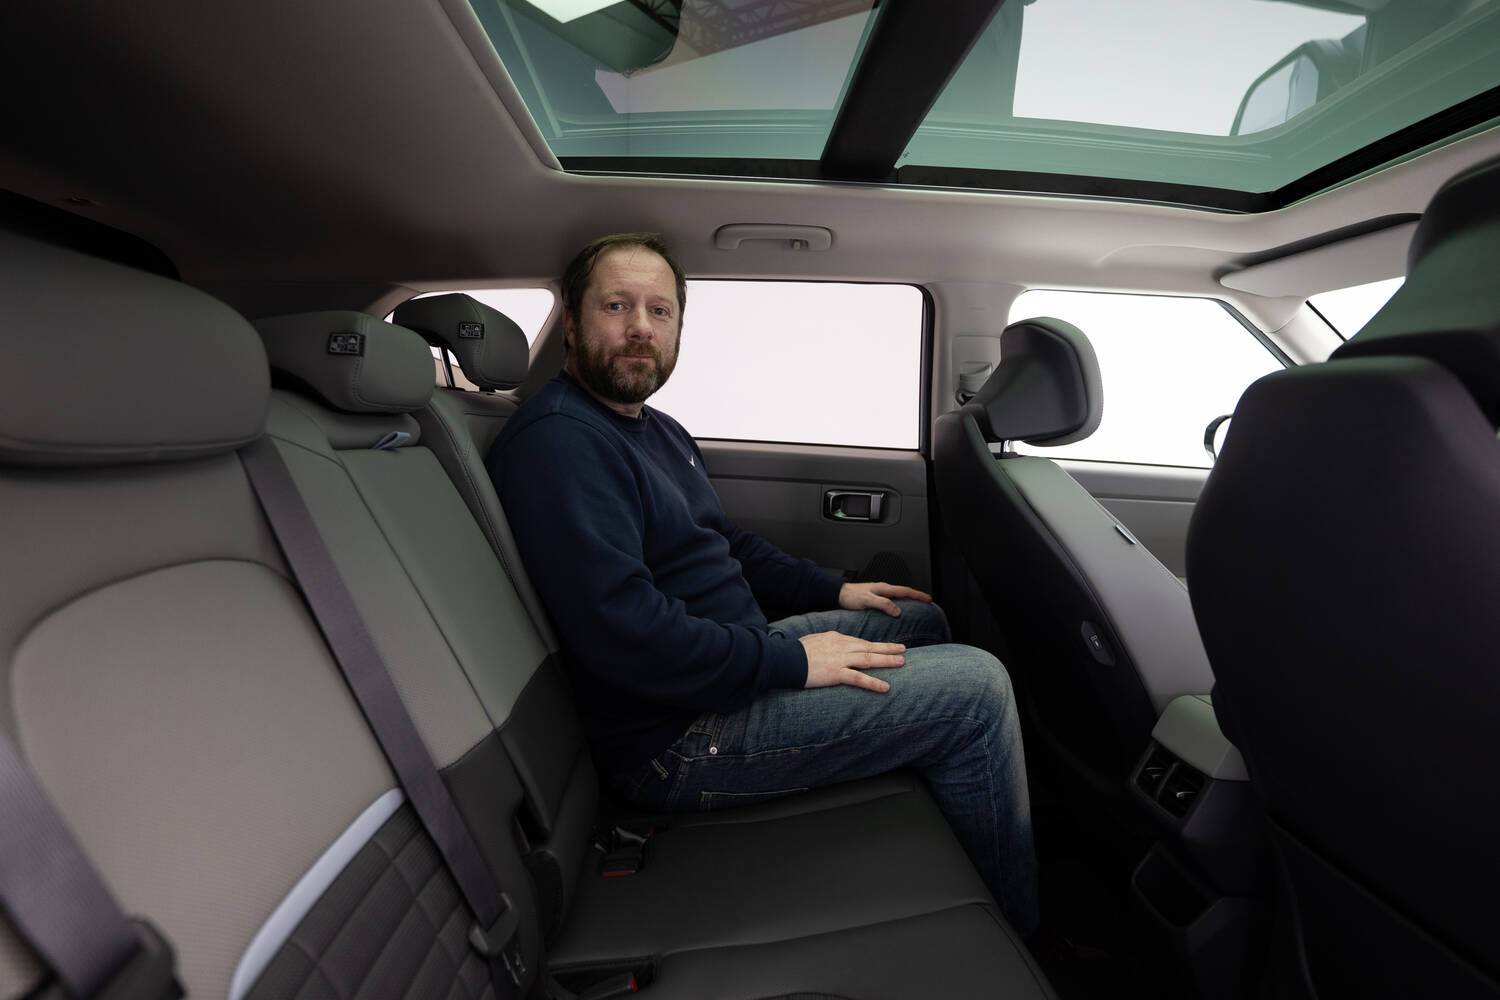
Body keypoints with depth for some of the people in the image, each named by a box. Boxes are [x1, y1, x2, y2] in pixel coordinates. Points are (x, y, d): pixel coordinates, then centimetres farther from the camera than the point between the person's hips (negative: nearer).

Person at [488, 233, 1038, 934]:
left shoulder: (656, 430, 14)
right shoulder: (557, 441, -19)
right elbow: (621, 632, -29)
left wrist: (832, 592, 13)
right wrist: (791, 660, -21)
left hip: (733, 653, 10)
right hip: (676, 736, -10)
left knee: (921, 620, 18)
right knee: (975, 685, -10)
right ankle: (1015, 932, 15)